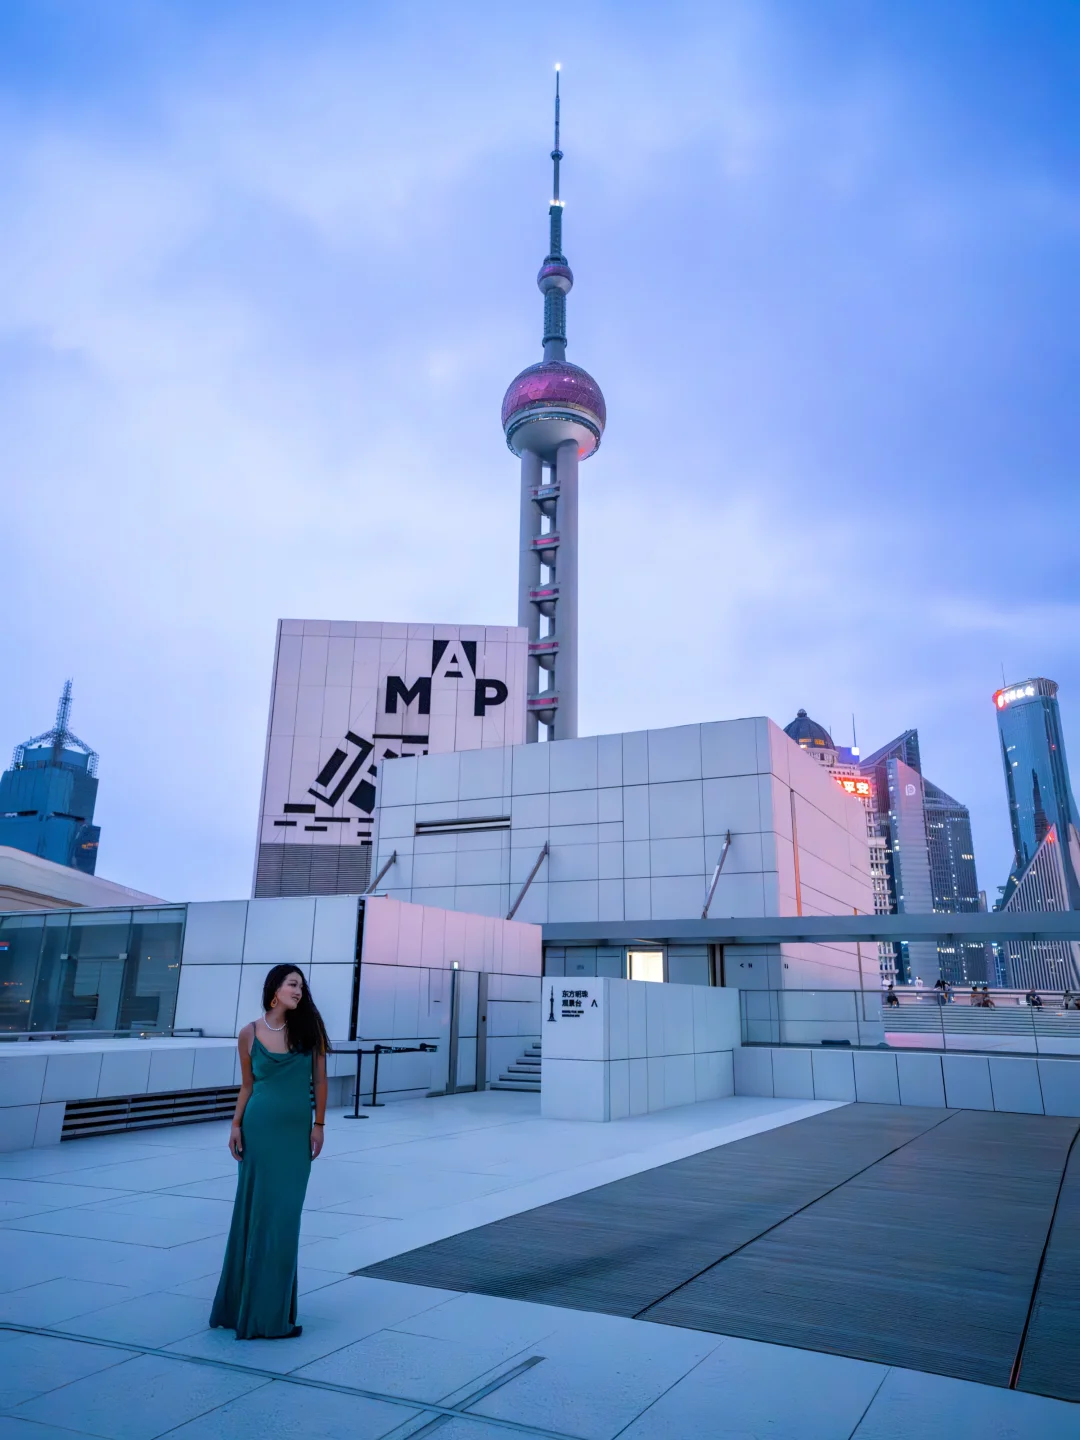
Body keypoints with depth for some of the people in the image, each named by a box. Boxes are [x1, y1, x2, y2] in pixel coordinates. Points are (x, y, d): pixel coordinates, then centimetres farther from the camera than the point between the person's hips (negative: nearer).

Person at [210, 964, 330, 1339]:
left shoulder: (309, 1028, -2)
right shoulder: (250, 1033, -2)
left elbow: (319, 1079, 1)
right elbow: (247, 1085, 6)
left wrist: (318, 1124, -2)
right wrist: (235, 1125, -1)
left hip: (297, 1129, 1)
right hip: (260, 1126, -1)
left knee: (285, 1213, 5)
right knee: (254, 1210, 6)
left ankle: (271, 1309, 20)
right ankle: (245, 1303, 22)